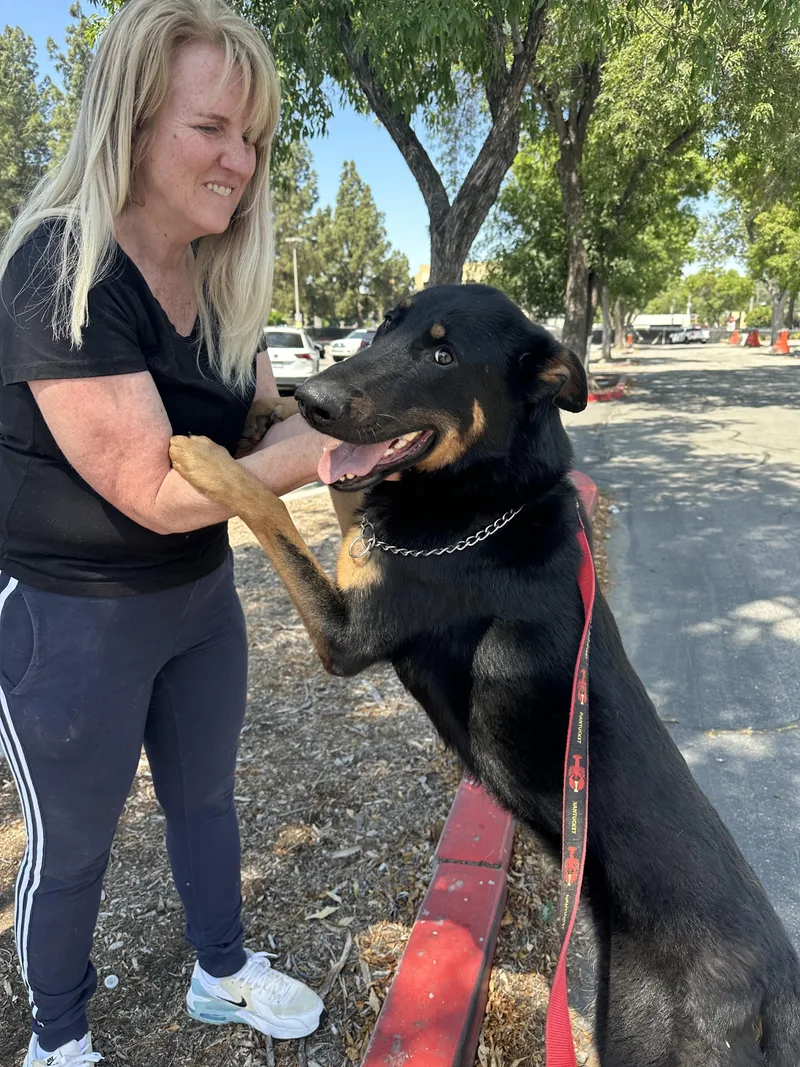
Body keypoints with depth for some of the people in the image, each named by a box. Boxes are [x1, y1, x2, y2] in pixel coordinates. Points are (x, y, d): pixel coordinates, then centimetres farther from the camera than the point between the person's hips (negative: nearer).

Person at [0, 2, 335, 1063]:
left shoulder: (219, 278, 0)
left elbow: (273, 421, 0)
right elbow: (157, 491, -27)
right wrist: (316, 451, -30)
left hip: (200, 593, 7)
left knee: (205, 799, 23)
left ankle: (224, 973, 49)